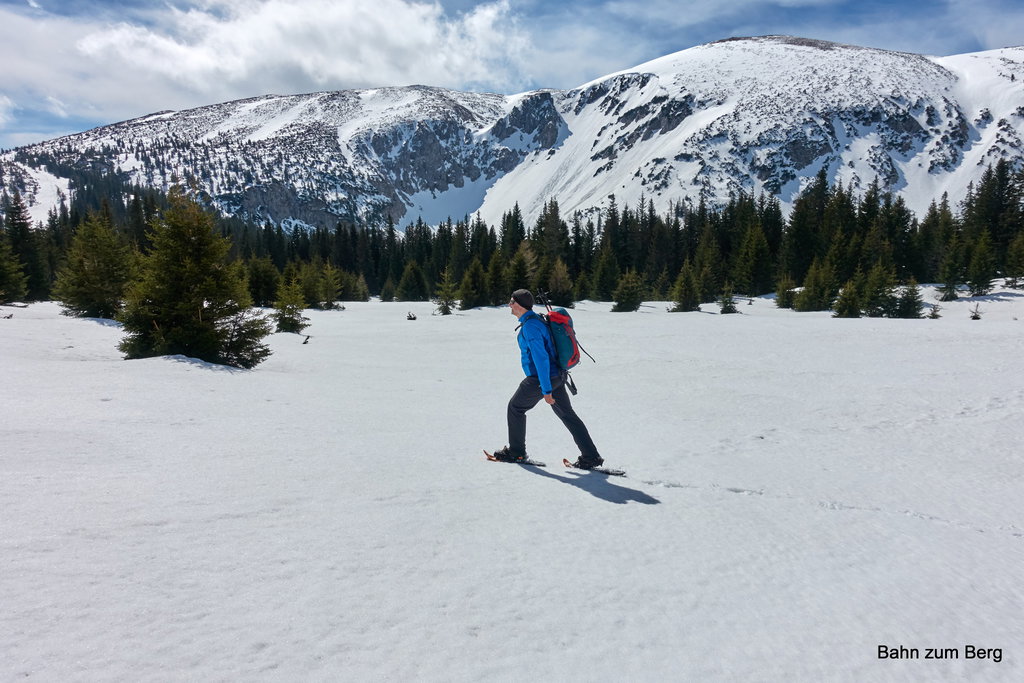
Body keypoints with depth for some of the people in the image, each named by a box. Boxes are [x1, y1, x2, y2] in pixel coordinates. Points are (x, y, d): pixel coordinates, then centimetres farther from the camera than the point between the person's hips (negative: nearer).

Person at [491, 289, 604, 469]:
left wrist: (546, 390, -25)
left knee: (515, 407, 10)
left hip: (542, 379, -9)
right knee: (567, 414, 10)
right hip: (556, 376, 9)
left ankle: (516, 452, 21)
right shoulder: (535, 319, 13)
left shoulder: (530, 326, -19)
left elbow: (541, 358, -25)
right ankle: (591, 456, 10)